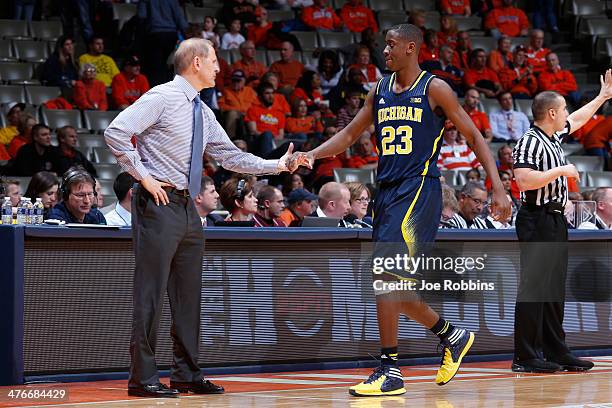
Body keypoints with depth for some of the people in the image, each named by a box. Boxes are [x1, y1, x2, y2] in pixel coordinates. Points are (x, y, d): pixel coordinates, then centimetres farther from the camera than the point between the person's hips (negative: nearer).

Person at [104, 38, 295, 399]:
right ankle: (143, 378, -3)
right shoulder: (163, 98, -9)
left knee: (189, 293, 10)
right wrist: (143, 176, -16)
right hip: (159, 203, -9)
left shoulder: (203, 113, 16)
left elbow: (230, 156, 19)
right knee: (151, 292, -7)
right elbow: (116, 132, -17)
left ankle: (187, 374, 17)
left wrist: (277, 165, 11)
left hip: (188, 207, 9)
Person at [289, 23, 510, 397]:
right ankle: (453, 337, 30)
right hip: (387, 190, 8)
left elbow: (474, 136, -3)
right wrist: (312, 155, 4)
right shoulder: (381, 90, 14)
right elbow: (351, 133, 21)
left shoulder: (434, 89, -5)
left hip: (419, 189, -7)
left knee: (386, 272, -18)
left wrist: (498, 190, -10)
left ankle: (390, 371, -15)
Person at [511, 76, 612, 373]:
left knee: (554, 289, 12)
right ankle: (524, 357, -8)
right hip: (537, 221, -10)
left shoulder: (554, 136, 13)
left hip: (555, 220, 10)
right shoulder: (530, 142, -15)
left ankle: (555, 351, 17)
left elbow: (577, 120, 33)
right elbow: (525, 181, -27)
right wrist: (561, 171, -19)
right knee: (533, 288, -9)